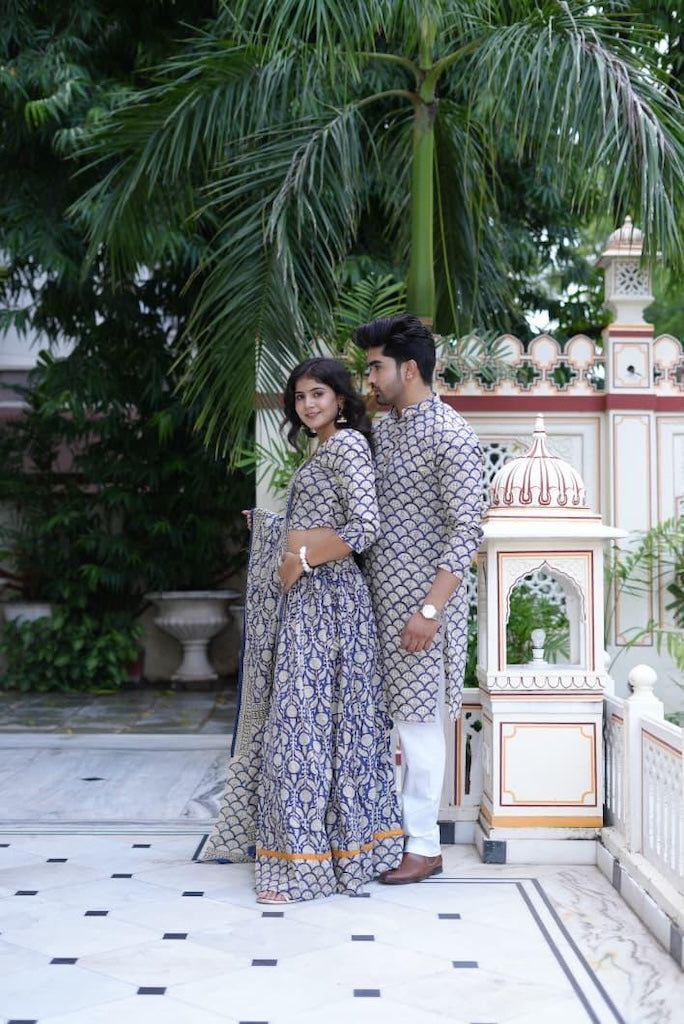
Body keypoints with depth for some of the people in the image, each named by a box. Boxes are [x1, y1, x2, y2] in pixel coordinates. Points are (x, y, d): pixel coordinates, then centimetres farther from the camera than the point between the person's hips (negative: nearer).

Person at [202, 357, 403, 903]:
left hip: (323, 597, -10)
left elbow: (365, 527, -20)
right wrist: (267, 524, 24)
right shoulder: (325, 449, 19)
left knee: (307, 720, -8)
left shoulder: (347, 442, -10)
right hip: (304, 598, 10)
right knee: (296, 717, 12)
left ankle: (306, 862, -2)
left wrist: (303, 559, -16)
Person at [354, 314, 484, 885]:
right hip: (377, 596, 8)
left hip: (422, 598, -8)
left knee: (417, 719, -1)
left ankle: (424, 847, 11)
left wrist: (430, 609, -22)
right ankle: (397, 827, 25)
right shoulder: (381, 430, 13)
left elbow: (467, 529, -18)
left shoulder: (450, 435, -14)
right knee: (391, 715, 13)